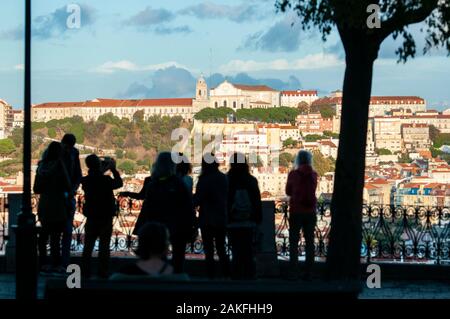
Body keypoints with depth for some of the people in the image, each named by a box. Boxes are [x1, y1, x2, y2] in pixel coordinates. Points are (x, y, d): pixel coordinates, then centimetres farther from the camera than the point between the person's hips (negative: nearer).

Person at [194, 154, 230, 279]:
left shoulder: (204, 180, -16)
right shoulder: (224, 178, 2)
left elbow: (197, 200, -15)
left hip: (207, 220, -5)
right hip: (222, 219, 5)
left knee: (209, 250, 1)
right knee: (221, 249, 14)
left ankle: (211, 276, 0)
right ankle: (226, 274, 12)